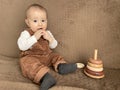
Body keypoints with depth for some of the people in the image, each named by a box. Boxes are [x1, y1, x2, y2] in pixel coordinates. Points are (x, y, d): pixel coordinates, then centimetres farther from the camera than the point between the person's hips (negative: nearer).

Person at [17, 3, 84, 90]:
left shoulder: (47, 32, 5)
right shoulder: (26, 33, -11)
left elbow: (53, 46, 9)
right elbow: (21, 46, -26)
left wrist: (50, 39, -14)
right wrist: (35, 37, -31)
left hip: (47, 55, 7)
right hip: (31, 57, -6)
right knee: (29, 63, -34)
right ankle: (45, 77, -55)